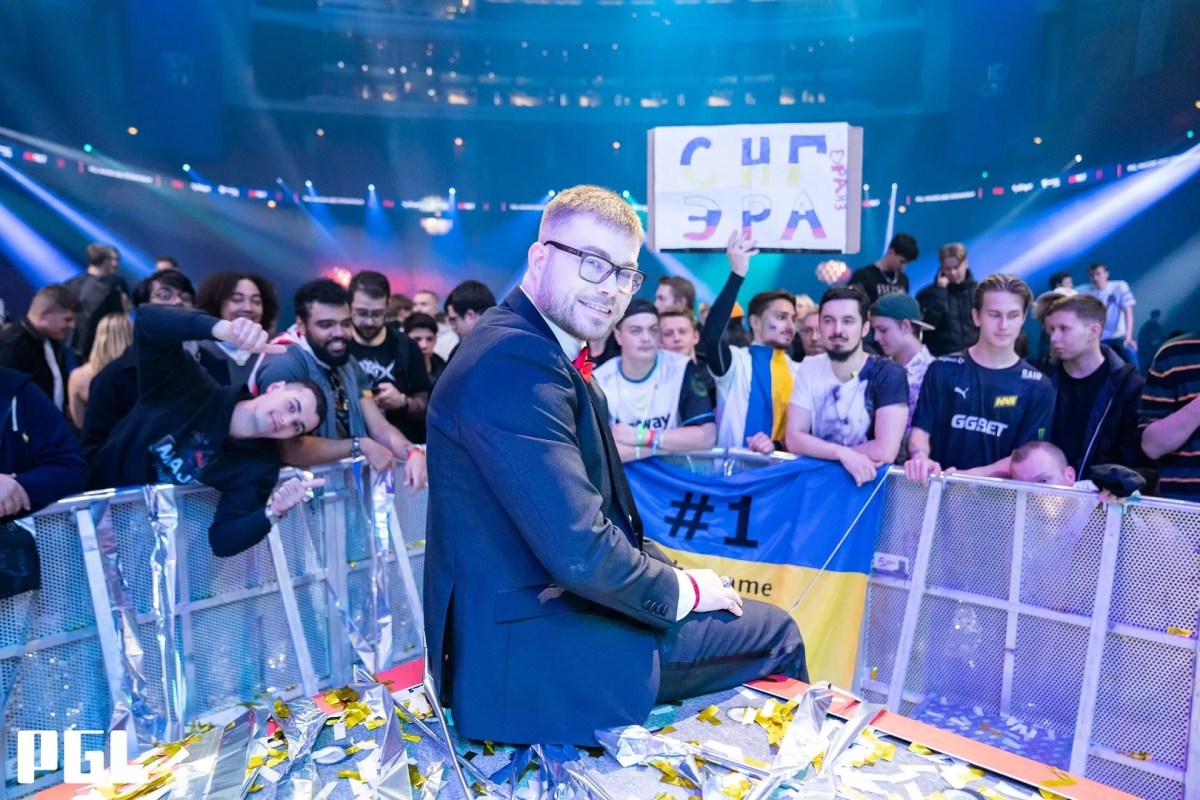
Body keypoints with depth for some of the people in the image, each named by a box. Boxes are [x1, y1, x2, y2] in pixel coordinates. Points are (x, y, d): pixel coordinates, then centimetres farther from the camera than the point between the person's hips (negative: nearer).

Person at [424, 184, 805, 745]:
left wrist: (664, 570, 1)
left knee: (763, 621, 22)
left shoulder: (544, 352, 7)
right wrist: (680, 591, -12)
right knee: (777, 634, 2)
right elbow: (580, 551, -28)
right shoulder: (515, 362, -25)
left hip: (546, 607, 10)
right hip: (527, 654, -10)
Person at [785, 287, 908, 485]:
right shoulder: (808, 369, 1)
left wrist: (820, 450, -9)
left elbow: (885, 451, -19)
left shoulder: (888, 374, -11)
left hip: (869, 481, -2)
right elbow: (794, 439, -6)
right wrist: (842, 453, -21)